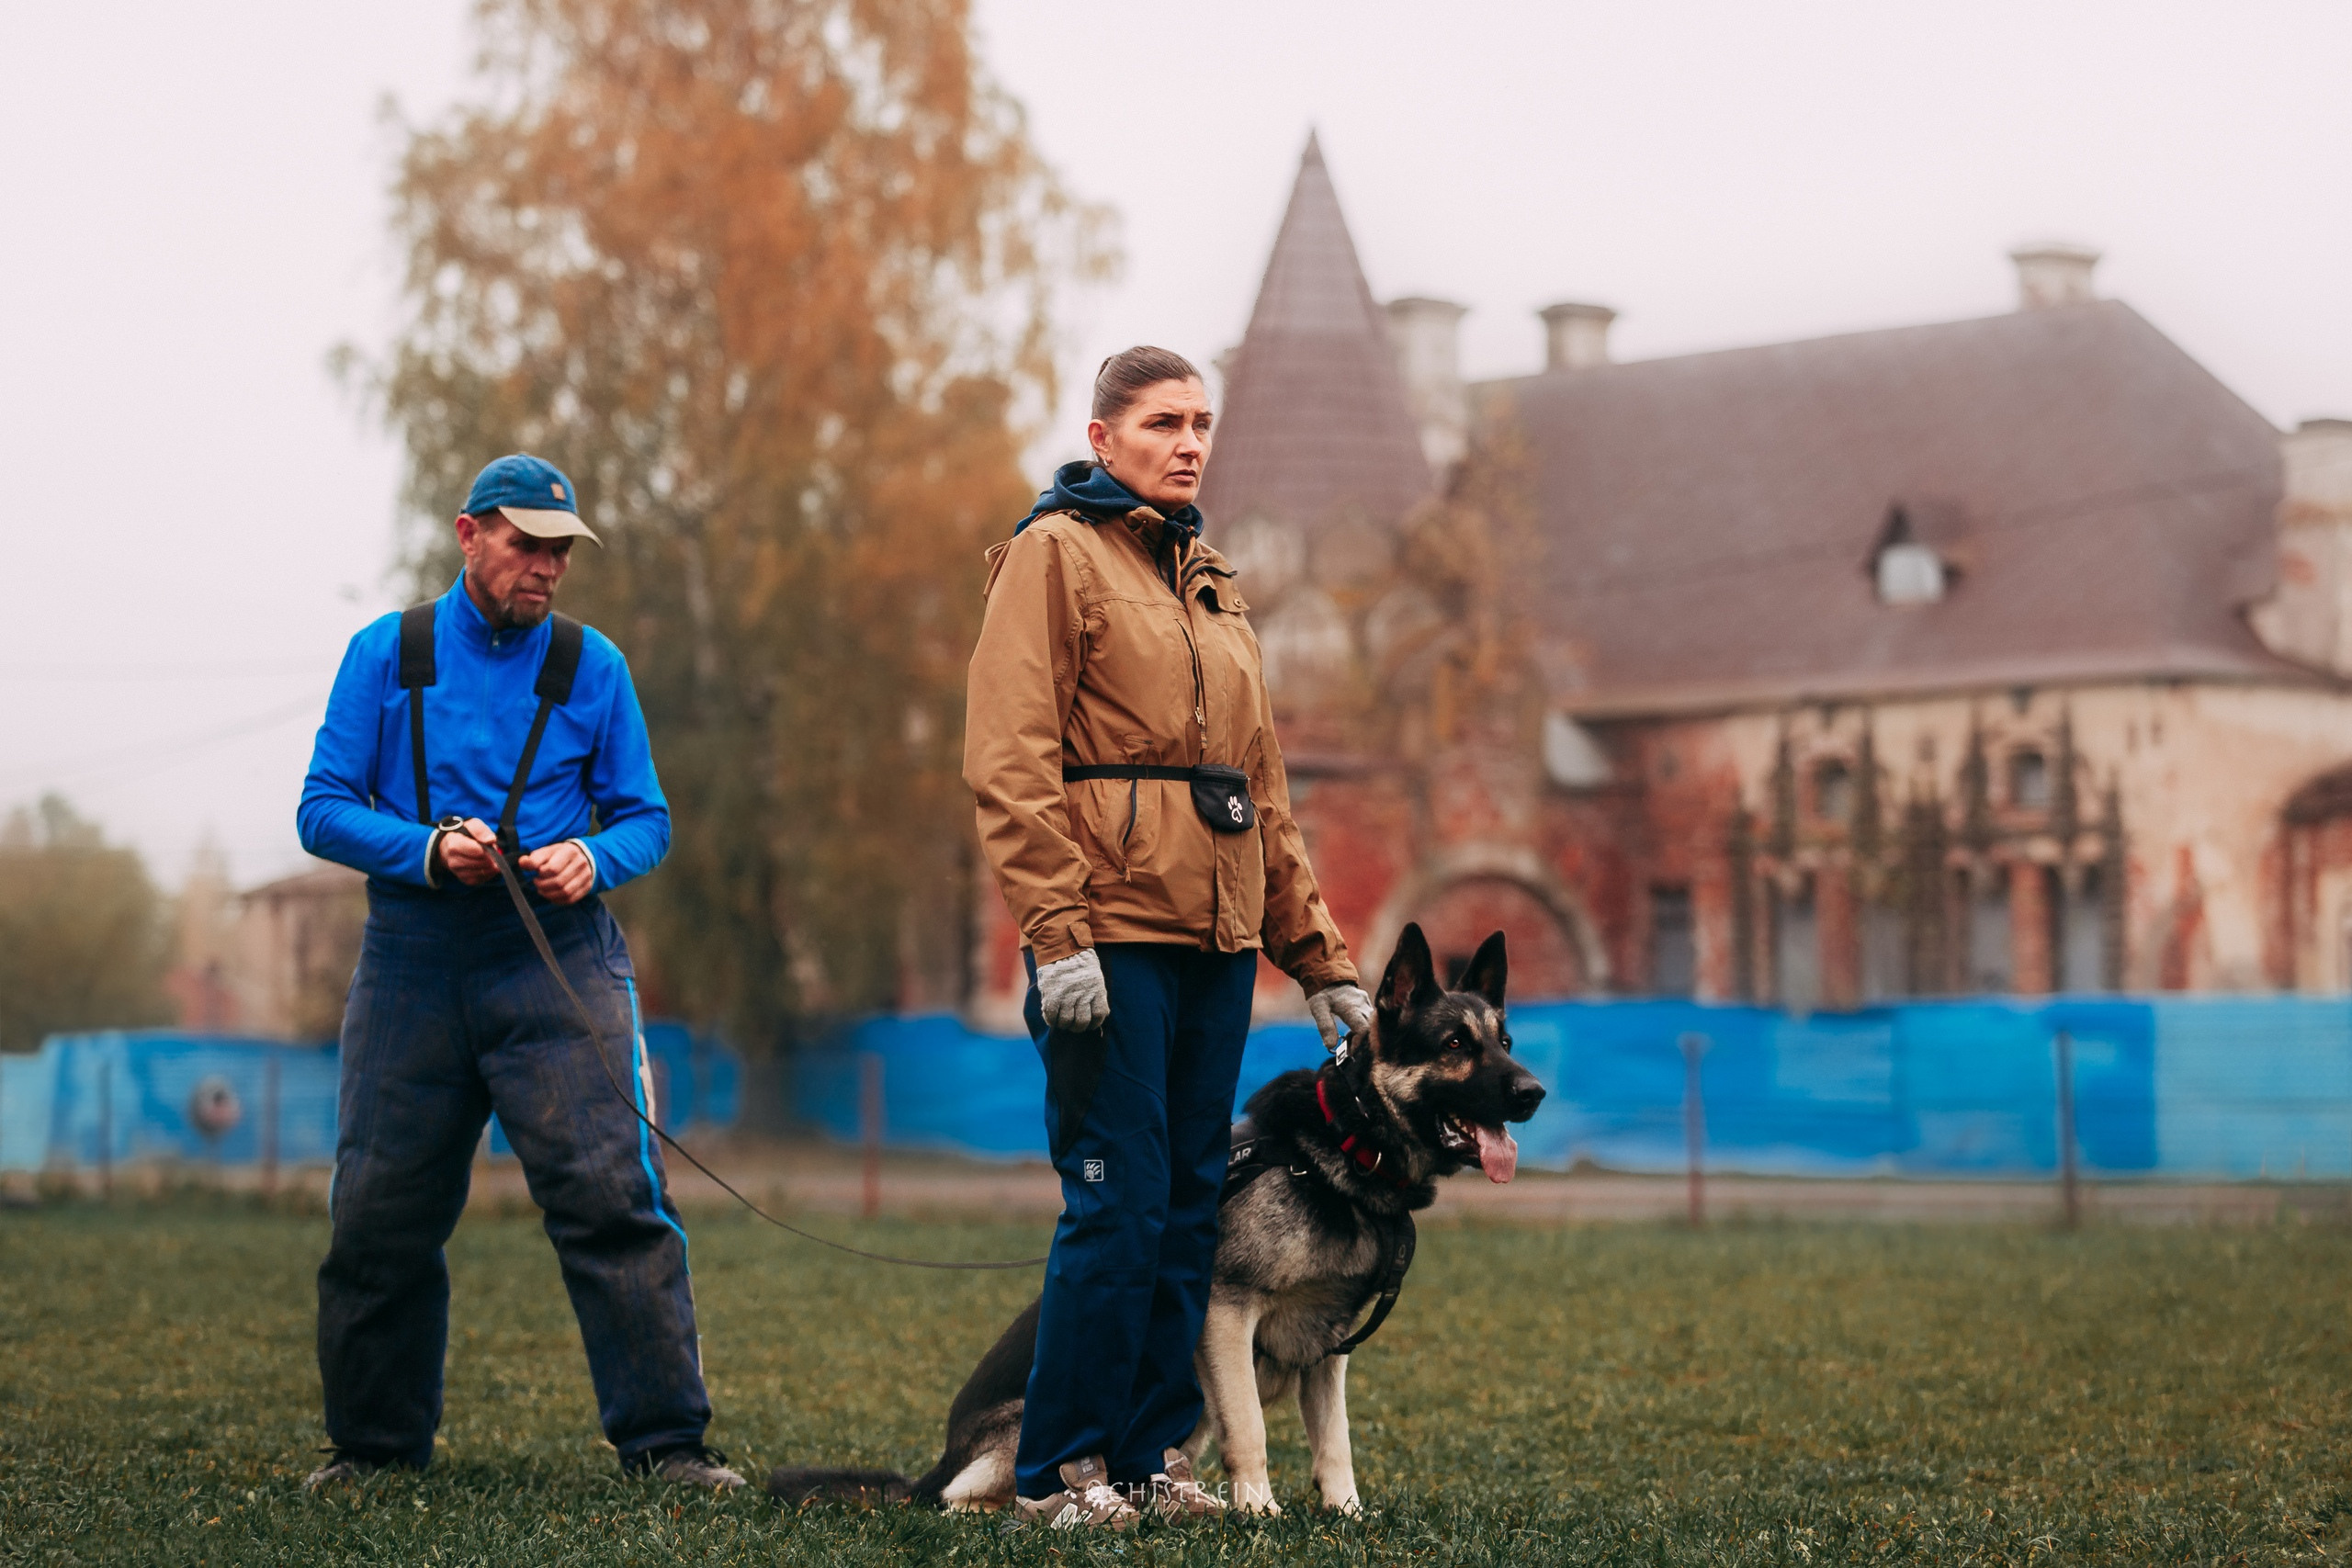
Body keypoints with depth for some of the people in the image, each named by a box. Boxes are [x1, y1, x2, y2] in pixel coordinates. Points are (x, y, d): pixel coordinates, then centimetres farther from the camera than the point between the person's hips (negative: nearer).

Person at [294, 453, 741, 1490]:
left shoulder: (591, 666, 8)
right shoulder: (388, 655, 7)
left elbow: (646, 818, 10)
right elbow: (324, 810, 3)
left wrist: (593, 857, -12)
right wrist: (429, 849, -13)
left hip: (555, 957, -1)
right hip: (412, 962, 1)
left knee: (610, 1195, -12)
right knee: (380, 1214, 6)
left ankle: (667, 1440, -10)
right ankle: (374, 1440, 22)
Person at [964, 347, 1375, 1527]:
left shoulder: (1209, 580, 21)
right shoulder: (1054, 554, -1)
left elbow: (1262, 788, 23)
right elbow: (1009, 760, -11)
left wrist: (1319, 960, 18)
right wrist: (1056, 933, -20)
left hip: (1217, 939, 7)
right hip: (1111, 931, -7)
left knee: (1192, 1205, 6)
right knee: (1119, 1200, -9)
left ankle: (1148, 1455, 13)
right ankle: (1058, 1470, -1)